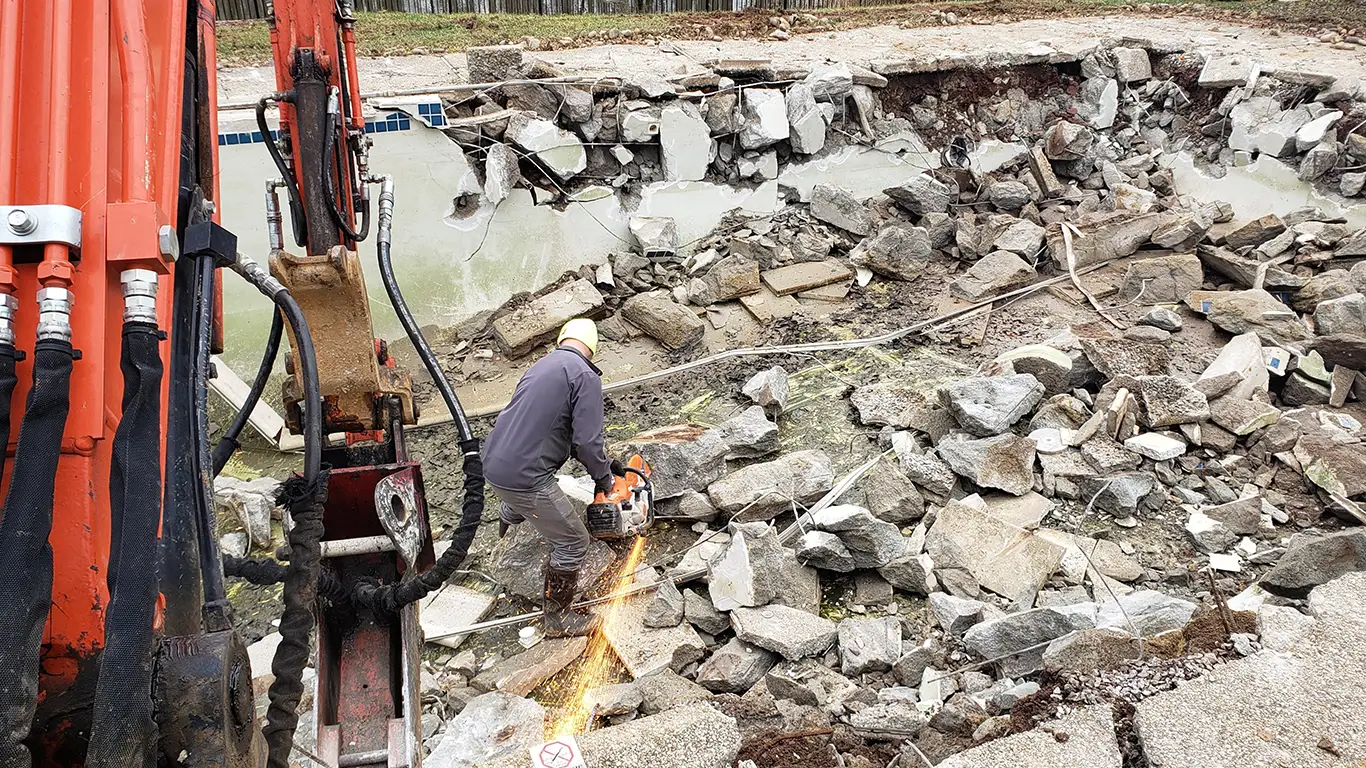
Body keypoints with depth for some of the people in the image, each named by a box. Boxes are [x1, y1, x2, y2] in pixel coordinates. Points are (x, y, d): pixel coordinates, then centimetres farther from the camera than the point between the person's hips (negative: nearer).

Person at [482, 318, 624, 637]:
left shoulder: (542, 366, 15)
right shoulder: (585, 376, -11)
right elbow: (587, 439, -18)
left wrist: (603, 462, 27)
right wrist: (603, 477, 2)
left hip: (493, 463, 8)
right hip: (525, 477, -8)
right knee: (572, 542, 7)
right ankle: (558, 617, 20)